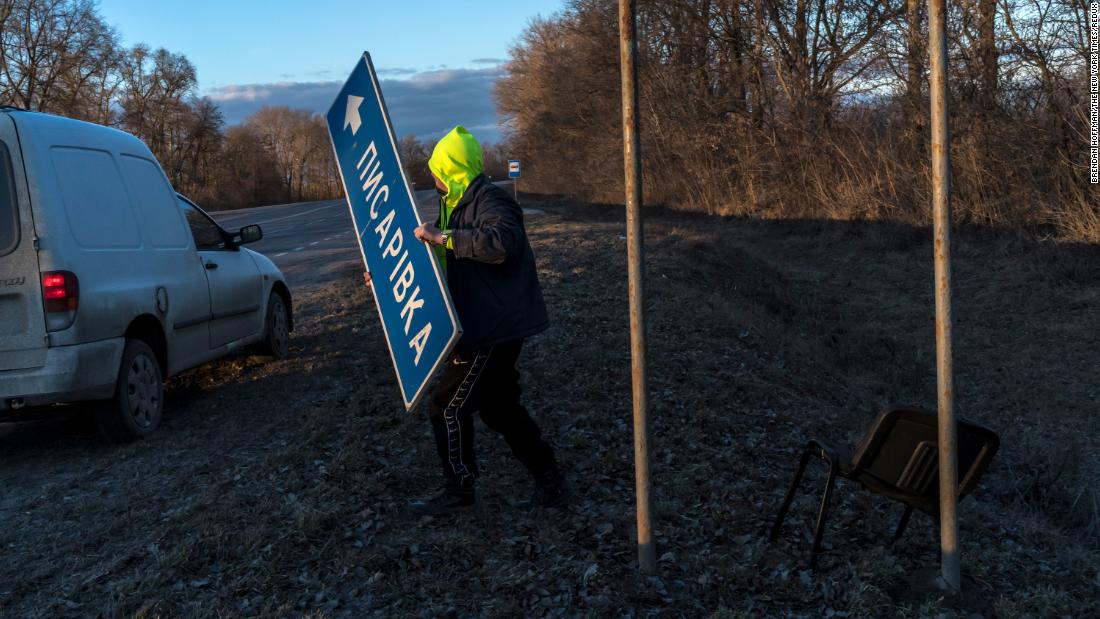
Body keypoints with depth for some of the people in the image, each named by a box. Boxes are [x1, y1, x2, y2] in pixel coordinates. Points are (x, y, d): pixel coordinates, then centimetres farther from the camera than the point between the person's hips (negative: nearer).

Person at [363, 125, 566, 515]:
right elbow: (436, 257, 27)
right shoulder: (460, 206, 16)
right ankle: (550, 483, 22)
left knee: (449, 406, 0)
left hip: (495, 327, -10)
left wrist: (443, 237, -35)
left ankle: (458, 491, 14)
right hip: (488, 325, 10)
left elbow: (503, 241, -39)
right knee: (499, 408, 16)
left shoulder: (490, 202, -17)